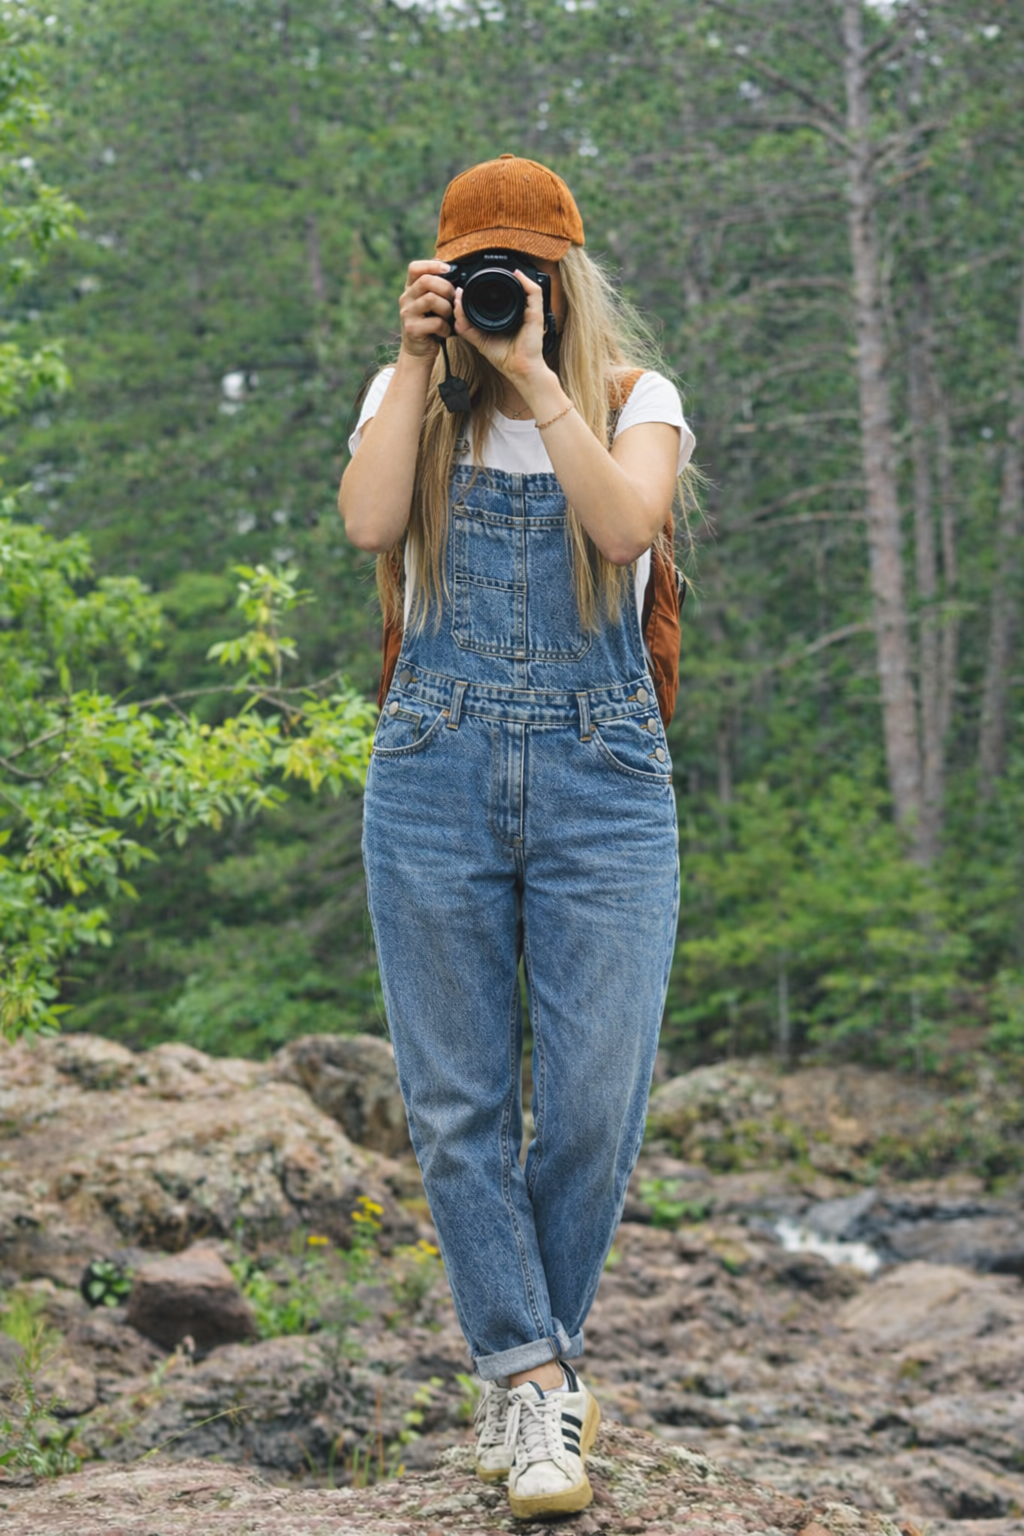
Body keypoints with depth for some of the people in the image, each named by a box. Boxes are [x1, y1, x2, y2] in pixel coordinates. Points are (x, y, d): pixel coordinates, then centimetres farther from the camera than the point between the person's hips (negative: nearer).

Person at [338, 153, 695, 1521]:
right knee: (458, 1102, -1)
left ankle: (525, 1368, 17)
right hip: (436, 774, 1)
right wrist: (423, 363, -7)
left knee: (596, 1100, -4)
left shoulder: (635, 397, 7)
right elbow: (368, 523, -10)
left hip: (602, 779, -1)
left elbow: (626, 523, -15)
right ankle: (536, 1381, 10)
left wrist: (530, 377, -12)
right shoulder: (408, 397, 11)